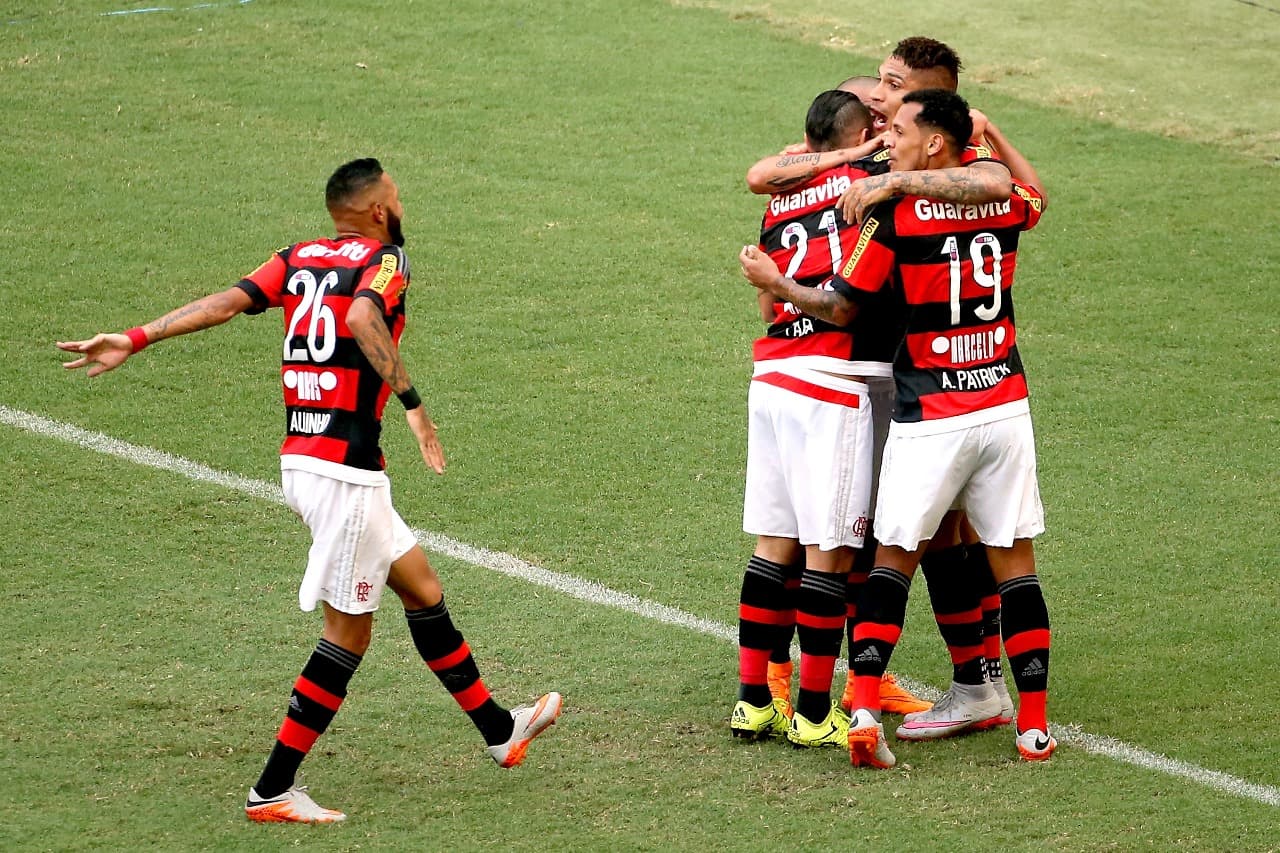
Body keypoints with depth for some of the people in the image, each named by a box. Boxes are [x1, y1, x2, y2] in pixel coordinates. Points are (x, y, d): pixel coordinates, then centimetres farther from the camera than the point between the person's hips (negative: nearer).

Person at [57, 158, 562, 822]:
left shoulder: (299, 258, 11)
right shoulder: (385, 259, -7)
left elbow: (228, 301, -3)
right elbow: (363, 317, -28)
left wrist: (135, 340, -7)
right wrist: (411, 402, -29)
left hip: (300, 460, 8)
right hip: (344, 466, -8)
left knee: (422, 588, 20)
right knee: (349, 632, -1)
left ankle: (499, 730, 32)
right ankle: (271, 791, 0)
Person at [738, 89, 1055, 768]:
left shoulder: (892, 211, -12)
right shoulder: (1006, 202, 3)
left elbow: (840, 308, -6)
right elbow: (1035, 194, 29)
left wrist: (774, 282, 9)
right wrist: (987, 130, 36)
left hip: (930, 419, -4)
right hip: (1005, 407, 4)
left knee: (893, 559, 7)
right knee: (1015, 562, 10)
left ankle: (864, 710, -5)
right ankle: (1034, 726, 9)